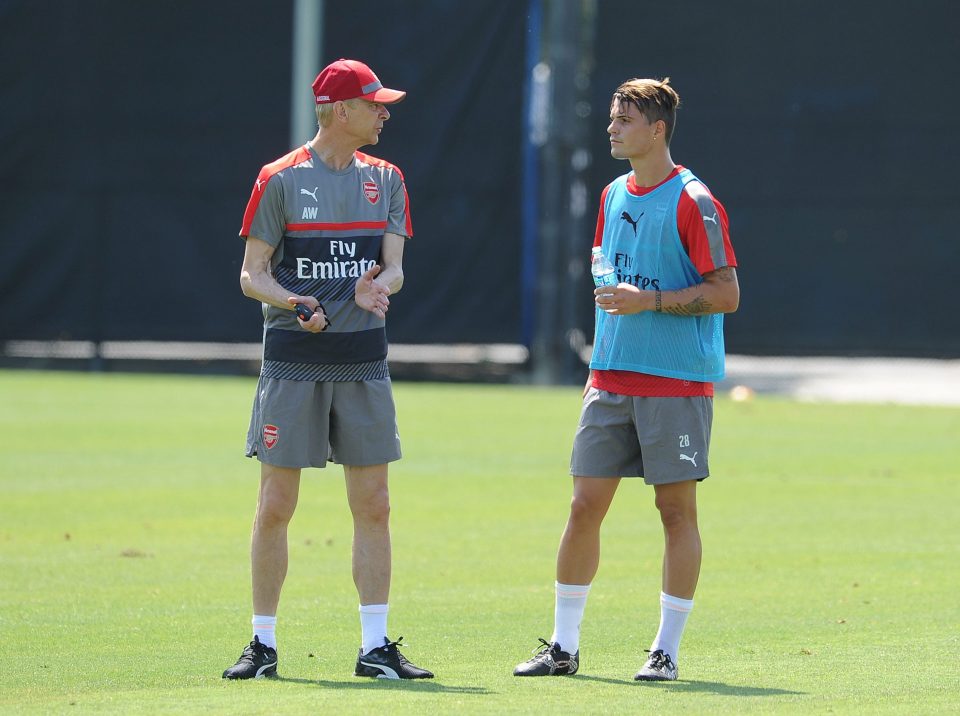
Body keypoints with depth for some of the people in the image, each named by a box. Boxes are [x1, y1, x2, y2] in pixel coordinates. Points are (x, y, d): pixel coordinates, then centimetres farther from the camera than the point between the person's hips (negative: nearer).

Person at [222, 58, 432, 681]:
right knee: (276, 507, -2)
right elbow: (252, 274, -2)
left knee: (373, 506, 2)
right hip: (293, 362, -3)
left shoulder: (385, 179, 10)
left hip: (364, 361, 4)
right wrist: (297, 304, -22)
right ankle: (264, 644, 8)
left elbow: (394, 266, 4)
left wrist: (377, 287, -19)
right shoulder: (281, 179, -2)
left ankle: (376, 646, 7)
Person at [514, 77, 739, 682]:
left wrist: (649, 301, -19)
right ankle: (564, 646, 10)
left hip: (677, 383, -6)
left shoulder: (692, 202, -9)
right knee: (585, 505, 3)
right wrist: (600, 368, 16)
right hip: (612, 381, 6)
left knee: (676, 508, -1)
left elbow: (726, 294, -12)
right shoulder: (614, 196, 14)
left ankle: (668, 650, 6)